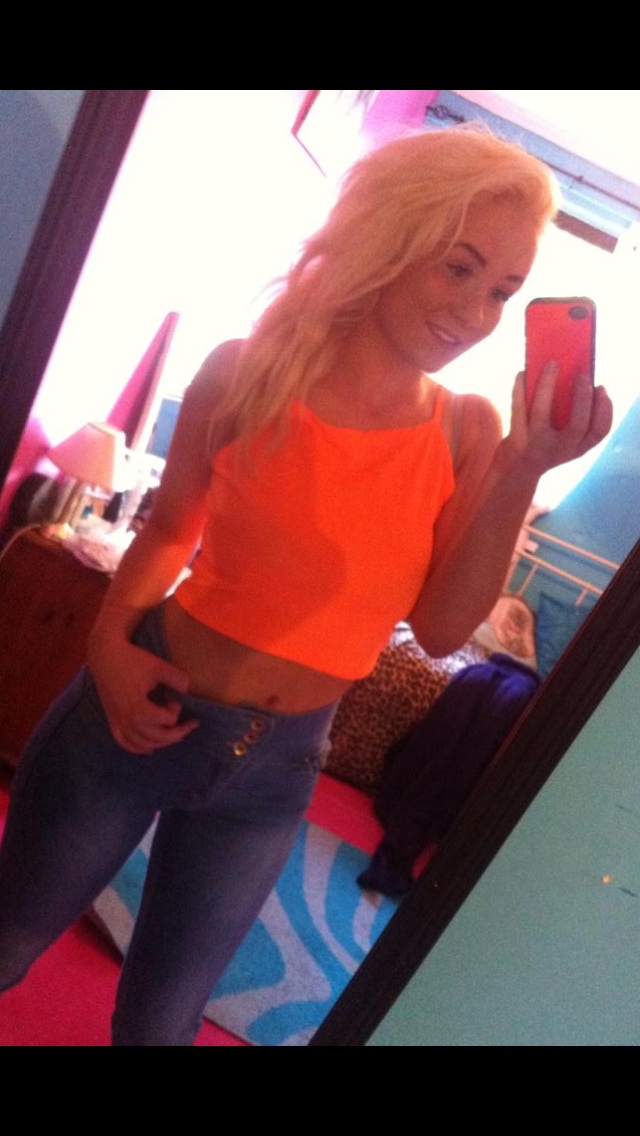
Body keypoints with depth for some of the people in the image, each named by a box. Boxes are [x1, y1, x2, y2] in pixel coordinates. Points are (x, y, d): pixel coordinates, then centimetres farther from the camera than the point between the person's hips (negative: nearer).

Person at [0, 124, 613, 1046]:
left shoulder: (466, 432, -7)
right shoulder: (248, 371, -12)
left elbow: (441, 627, -12)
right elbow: (168, 529, 2)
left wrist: (522, 473, -20)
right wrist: (110, 641, -13)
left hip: (272, 768, 1)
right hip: (138, 720, 0)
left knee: (160, 1017, 22)